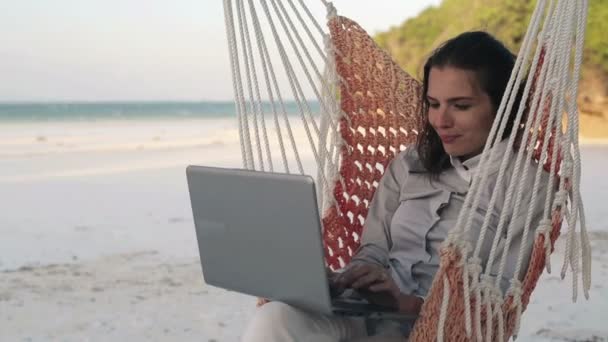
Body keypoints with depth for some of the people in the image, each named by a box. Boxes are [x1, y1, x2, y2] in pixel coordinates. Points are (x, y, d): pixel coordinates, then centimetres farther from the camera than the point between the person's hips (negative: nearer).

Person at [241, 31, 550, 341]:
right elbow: (373, 251, 15)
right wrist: (351, 277, -9)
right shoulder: (410, 164, 19)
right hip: (366, 312, 5)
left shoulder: (526, 186, 2)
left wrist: (412, 304, -20)